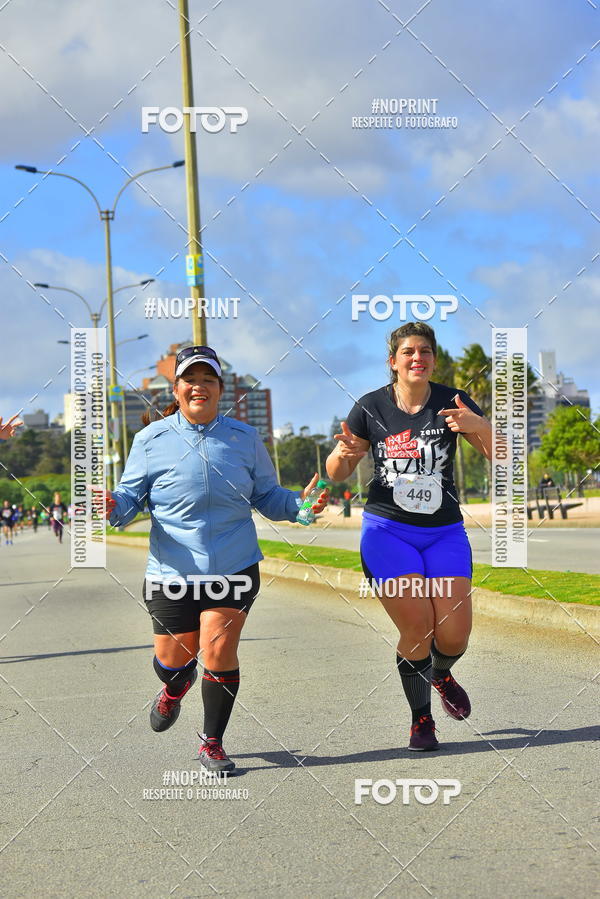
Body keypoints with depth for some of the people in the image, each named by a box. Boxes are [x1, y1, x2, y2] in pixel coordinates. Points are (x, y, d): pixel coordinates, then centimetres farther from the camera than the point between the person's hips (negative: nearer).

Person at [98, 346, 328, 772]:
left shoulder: (245, 438, 3)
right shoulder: (151, 440, -1)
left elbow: (267, 496, 10)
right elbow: (131, 496, 1)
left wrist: (300, 504, -9)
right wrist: (113, 507, -22)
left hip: (235, 567, 0)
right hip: (172, 573, 0)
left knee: (220, 652, -9)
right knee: (173, 659, 10)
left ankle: (212, 742, 13)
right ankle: (176, 688, 50)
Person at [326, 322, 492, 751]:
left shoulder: (453, 402, -2)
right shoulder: (371, 407, -1)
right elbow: (337, 474, 6)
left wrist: (478, 425, -29)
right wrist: (343, 454, -18)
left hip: (445, 534, 1)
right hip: (387, 531, -1)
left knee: (455, 636, -6)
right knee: (417, 629, -11)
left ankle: (441, 674, 31)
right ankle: (421, 721, 12)